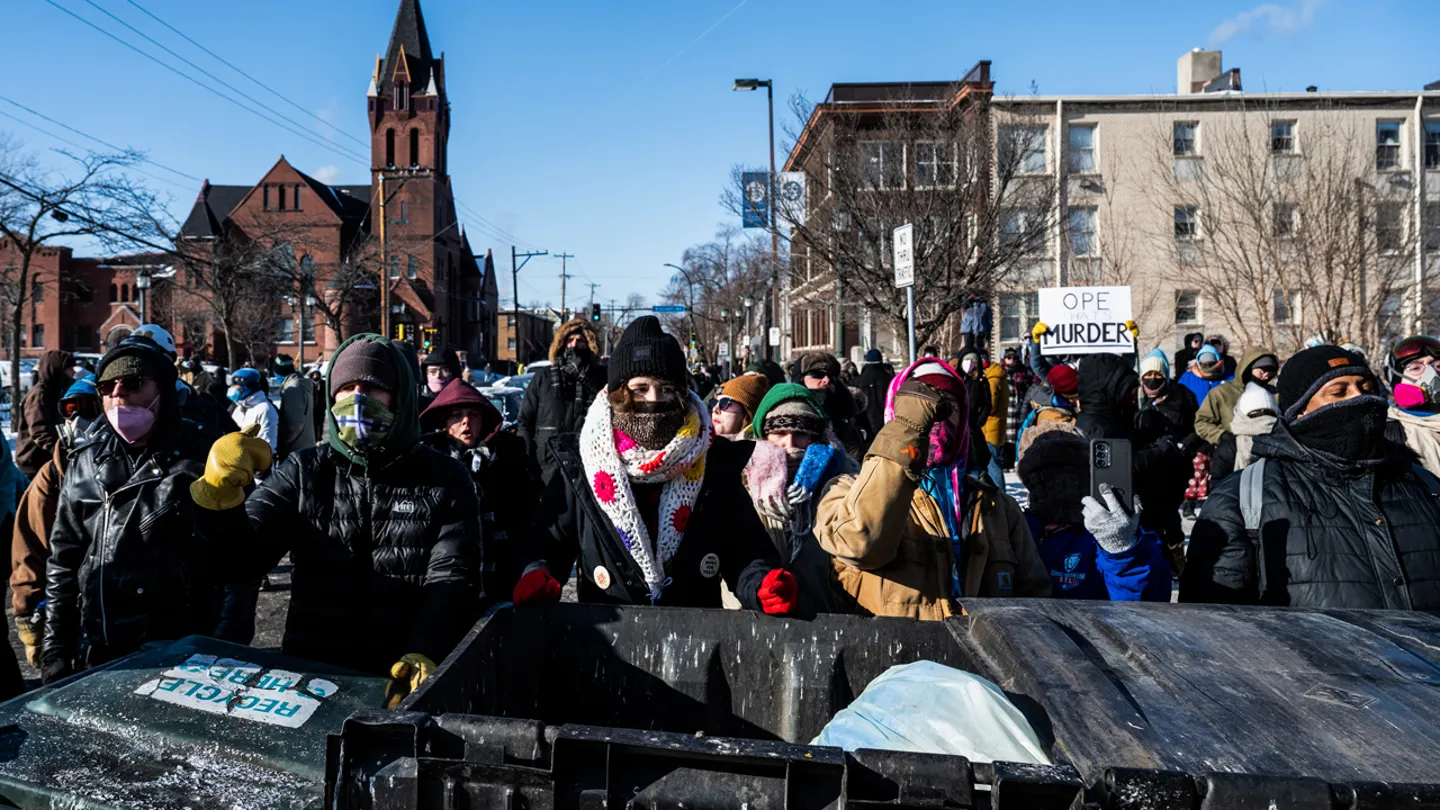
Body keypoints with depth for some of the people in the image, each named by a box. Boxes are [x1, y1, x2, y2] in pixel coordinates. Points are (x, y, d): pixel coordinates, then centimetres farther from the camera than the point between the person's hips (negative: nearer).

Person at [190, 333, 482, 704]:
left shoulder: (446, 481, 3)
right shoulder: (304, 472, 10)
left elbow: (453, 582, -6)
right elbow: (244, 561, 1)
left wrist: (422, 656, -24)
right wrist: (221, 498, -19)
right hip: (307, 671, 3)